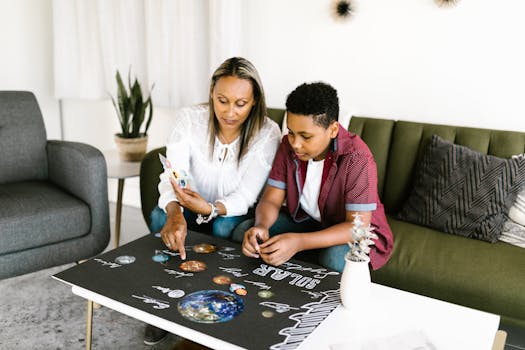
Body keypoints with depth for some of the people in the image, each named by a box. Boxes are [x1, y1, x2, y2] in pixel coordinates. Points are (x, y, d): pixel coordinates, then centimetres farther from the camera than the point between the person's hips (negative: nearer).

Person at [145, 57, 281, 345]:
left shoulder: (267, 134, -21)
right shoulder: (189, 119, -17)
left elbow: (245, 195, -24)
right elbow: (172, 176, -26)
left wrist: (210, 209, -44)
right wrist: (174, 213, -48)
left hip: (234, 214, -1)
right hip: (191, 209, 2)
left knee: (224, 226, -33)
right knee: (160, 216, -26)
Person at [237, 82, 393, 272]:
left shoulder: (356, 158, -28)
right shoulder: (288, 146, -10)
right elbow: (270, 200, -9)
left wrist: (299, 242, -42)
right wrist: (261, 226, -34)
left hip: (352, 231, -5)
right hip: (304, 219, 5)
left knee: (335, 260, -37)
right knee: (244, 233, -11)